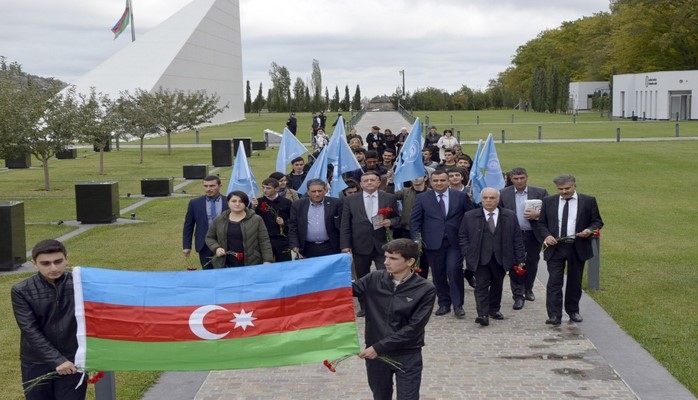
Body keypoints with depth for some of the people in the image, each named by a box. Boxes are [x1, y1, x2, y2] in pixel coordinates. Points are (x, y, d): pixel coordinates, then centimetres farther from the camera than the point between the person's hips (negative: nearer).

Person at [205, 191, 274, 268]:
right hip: (225, 266, 2)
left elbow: (264, 241, -2)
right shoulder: (218, 220, 7)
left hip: (251, 265, -2)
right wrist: (216, 248, -2)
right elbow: (209, 237, 17)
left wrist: (267, 261, -12)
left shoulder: (256, 220, 0)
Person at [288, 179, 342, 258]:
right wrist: (295, 245, -4)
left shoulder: (335, 203, 0)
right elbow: (293, 227, 6)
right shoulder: (298, 205, 4)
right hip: (308, 249, 1)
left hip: (330, 248, -1)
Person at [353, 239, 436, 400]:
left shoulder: (425, 290, -12)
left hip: (407, 356, -3)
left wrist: (379, 347, -19)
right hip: (376, 353, 3)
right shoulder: (374, 279, -2)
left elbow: (413, 328, -16)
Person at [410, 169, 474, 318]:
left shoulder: (461, 196, 4)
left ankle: (458, 305, 0)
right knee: (438, 275, 6)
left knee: (454, 271, -11)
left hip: (455, 241, -1)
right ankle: (444, 304, 19)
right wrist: (417, 238, -8)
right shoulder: (422, 198, 4)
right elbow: (414, 220, 4)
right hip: (433, 242, 1)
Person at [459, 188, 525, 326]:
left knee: (497, 285, 11)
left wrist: (520, 259, 2)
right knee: (482, 285, -7)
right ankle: (483, 314, -9)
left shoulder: (510, 216, 2)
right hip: (480, 258, -2)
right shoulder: (470, 216, -1)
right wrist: (468, 255, -4)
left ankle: (494, 309, 27)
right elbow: (462, 236, 5)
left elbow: (517, 238, 4)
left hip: (501, 259, 2)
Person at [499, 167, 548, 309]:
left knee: (532, 264, 13)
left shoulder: (540, 192, 0)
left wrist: (537, 214, -20)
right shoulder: (503, 194, 0)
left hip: (534, 235, 1)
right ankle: (518, 296, 5)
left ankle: (528, 289, 35)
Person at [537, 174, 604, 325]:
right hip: (555, 247, 0)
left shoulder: (588, 201, 2)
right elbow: (541, 223, 9)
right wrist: (546, 235, -10)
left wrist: (590, 230, -15)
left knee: (575, 282, 11)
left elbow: (597, 221, 6)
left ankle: (573, 311, 25)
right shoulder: (548, 201, 6)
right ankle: (554, 316, -9)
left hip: (578, 247, 0)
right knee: (554, 281, -8)